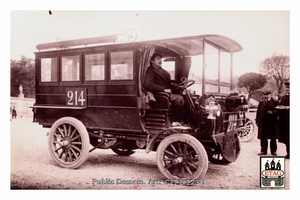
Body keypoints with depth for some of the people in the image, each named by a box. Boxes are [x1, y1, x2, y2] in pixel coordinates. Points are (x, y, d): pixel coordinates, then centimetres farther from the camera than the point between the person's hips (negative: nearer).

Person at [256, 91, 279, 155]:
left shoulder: (275, 102, 2)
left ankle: (273, 151, 15)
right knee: (263, 138, 6)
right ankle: (263, 151, 14)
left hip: (272, 123, -3)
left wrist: (273, 112, -20)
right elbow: (258, 112, 9)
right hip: (263, 123, 3)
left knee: (273, 138, 5)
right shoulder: (261, 103, 11)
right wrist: (257, 122, 4)